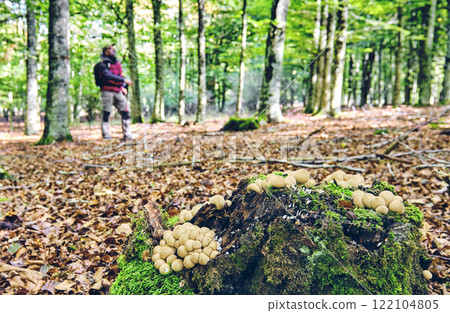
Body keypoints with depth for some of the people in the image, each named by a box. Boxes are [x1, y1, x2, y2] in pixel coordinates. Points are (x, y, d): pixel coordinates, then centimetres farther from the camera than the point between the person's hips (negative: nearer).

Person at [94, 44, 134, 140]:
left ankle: (127, 134, 2)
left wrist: (123, 87, 7)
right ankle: (105, 134, 7)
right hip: (108, 91, -6)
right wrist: (124, 80, -26)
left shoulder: (117, 63, 17)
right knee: (106, 113, -2)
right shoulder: (102, 65, -6)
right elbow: (109, 76, -21)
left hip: (118, 92, 6)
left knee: (125, 112, -1)